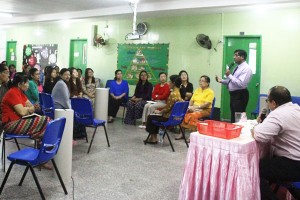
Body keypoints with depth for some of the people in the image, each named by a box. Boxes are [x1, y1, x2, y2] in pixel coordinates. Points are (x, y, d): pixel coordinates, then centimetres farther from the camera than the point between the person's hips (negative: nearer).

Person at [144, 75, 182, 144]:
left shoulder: (173, 94, -22)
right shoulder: (177, 92, 7)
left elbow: (168, 108, -21)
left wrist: (159, 112, -4)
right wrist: (160, 111, 11)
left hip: (168, 117, -9)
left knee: (150, 117, 7)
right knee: (155, 116, 24)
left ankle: (153, 138, 18)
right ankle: (154, 138, 24)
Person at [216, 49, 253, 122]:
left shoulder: (246, 69, -14)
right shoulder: (237, 67, 16)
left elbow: (240, 84, -25)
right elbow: (230, 81, 20)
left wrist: (229, 75, -21)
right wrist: (221, 80, 5)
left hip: (240, 95, -9)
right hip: (233, 94, 10)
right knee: (233, 117, 16)